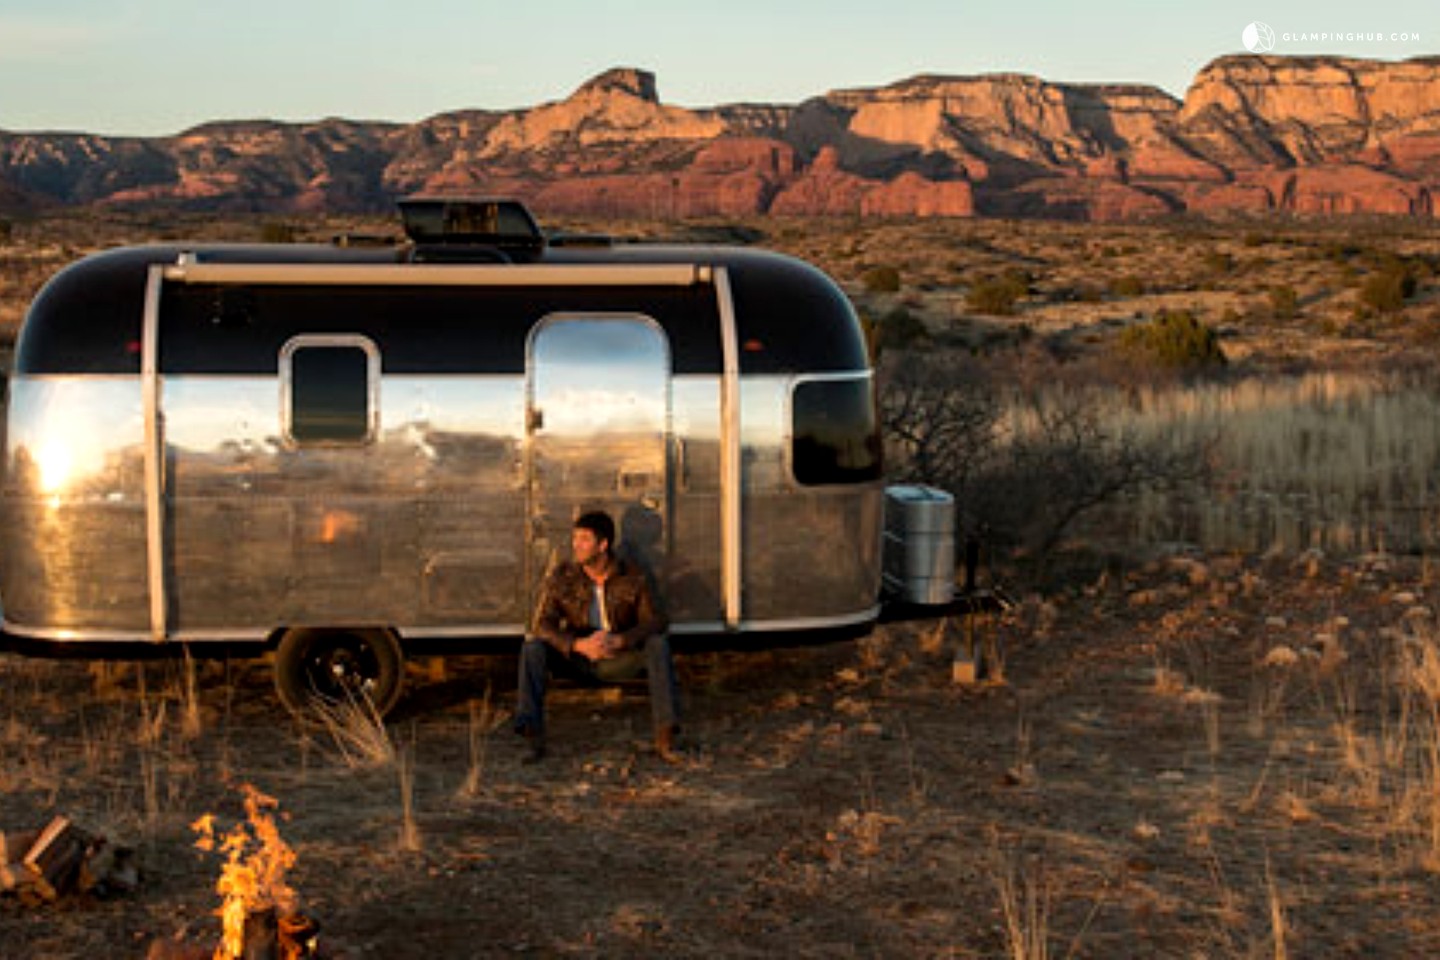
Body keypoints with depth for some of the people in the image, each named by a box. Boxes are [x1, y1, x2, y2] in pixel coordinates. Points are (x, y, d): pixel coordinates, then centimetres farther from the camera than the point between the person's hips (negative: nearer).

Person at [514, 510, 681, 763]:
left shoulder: (632, 577, -7)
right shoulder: (561, 576, -7)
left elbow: (654, 620, -13)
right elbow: (543, 623, -14)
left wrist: (619, 640, -32)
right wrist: (578, 645, -32)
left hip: (618, 660, -1)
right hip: (576, 659, 1)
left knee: (658, 643, -28)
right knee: (532, 646, -26)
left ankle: (665, 737, -32)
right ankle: (534, 739, -31)